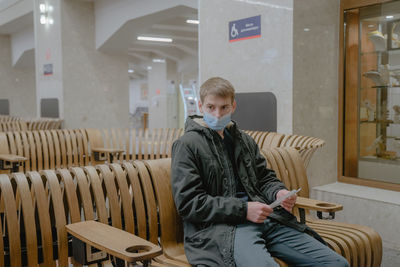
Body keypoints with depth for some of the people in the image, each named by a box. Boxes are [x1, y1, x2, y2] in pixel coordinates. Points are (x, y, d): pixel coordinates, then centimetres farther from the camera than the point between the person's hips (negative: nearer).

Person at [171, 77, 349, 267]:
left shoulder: (245, 141, 22)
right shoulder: (187, 145, 1)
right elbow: (188, 203, -7)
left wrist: (279, 193, 3)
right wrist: (243, 209, -12)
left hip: (264, 217, 6)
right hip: (220, 227, -6)